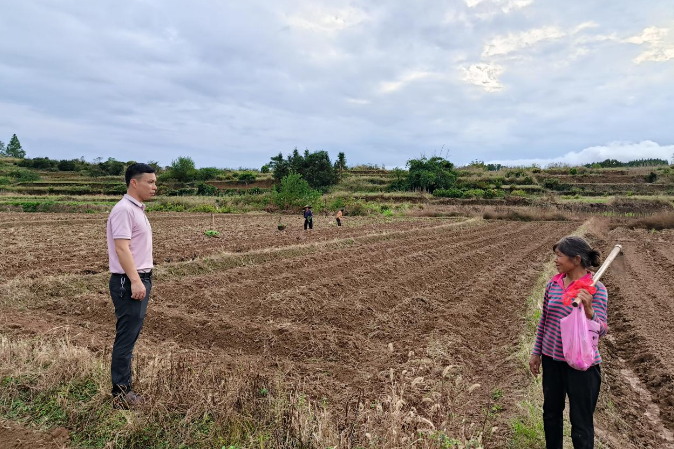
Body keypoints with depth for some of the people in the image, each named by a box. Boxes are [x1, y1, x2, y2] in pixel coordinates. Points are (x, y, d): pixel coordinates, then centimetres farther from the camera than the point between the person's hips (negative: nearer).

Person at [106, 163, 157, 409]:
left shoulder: (137, 209, 15)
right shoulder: (124, 209, -15)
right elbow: (122, 248, -22)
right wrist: (135, 281, -26)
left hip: (140, 279, 10)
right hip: (129, 282, -10)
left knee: (130, 336, 15)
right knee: (126, 337, -3)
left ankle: (124, 387, 25)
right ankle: (121, 394, 7)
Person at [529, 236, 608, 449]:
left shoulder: (595, 289, -15)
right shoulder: (553, 284, -1)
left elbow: (601, 330, -21)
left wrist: (588, 311, -41)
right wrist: (536, 353, 13)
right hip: (552, 359, 5)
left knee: (581, 422, 8)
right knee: (551, 413, 20)